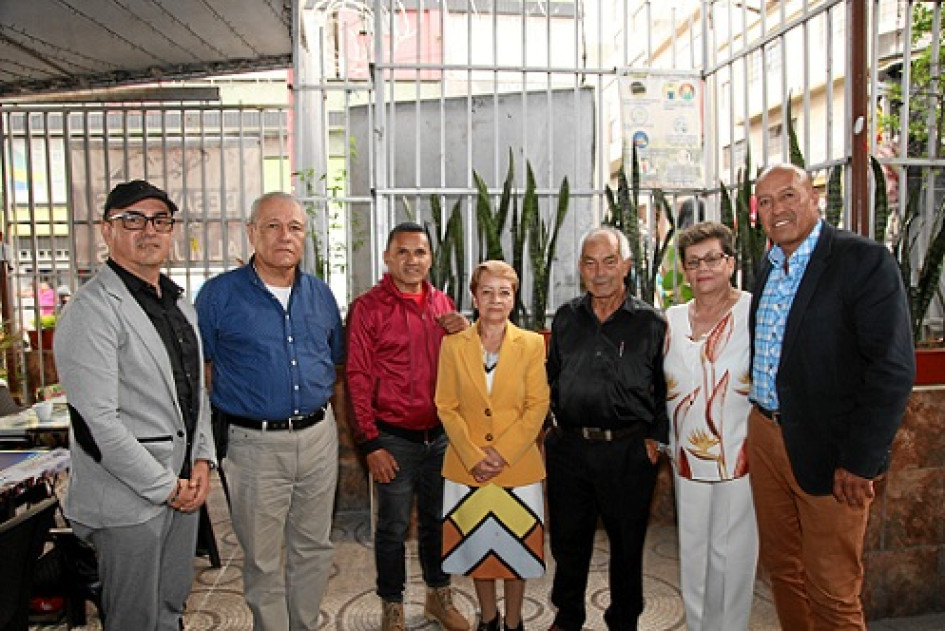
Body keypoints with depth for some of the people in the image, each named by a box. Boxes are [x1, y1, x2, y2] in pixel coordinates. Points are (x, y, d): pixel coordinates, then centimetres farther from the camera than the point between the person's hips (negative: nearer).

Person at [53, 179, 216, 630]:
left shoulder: (179, 303, 11)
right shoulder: (92, 311, -16)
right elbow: (98, 422, -21)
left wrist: (201, 462, 4)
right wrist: (167, 488, -15)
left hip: (182, 487, 7)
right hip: (128, 499, -7)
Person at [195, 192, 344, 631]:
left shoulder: (320, 294, 6)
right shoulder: (219, 294, -6)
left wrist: (323, 413, 10)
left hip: (318, 437, 4)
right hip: (255, 443, -4)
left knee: (313, 549, 17)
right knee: (263, 561, 11)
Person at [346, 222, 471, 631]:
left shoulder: (442, 304, 7)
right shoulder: (367, 307, -7)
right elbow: (358, 378, -9)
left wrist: (465, 332, -6)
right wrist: (370, 443, -12)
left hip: (440, 435, 5)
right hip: (394, 438, -4)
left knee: (437, 520, 18)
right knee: (393, 528, 9)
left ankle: (439, 597, 38)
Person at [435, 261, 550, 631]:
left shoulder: (532, 344, -3)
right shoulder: (453, 345, -1)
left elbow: (538, 406, -5)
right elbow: (446, 407, -2)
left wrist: (502, 454, -13)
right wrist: (474, 457, -11)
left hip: (518, 466, -1)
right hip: (467, 466, 1)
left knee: (516, 545, 11)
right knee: (476, 544, 15)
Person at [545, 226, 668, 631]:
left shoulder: (650, 323, -2)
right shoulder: (566, 318, 7)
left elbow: (664, 389, 1)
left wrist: (655, 439, -5)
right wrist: (546, 427, 9)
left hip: (629, 450, -2)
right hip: (568, 447, 3)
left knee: (627, 543, 13)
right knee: (568, 538, 15)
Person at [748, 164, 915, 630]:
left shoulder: (864, 260, -13)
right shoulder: (768, 267, 10)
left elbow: (893, 368, -17)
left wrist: (860, 461, -18)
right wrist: (759, 421, 11)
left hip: (827, 450, -6)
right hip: (765, 437, 7)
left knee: (832, 594, 7)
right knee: (781, 570, 20)